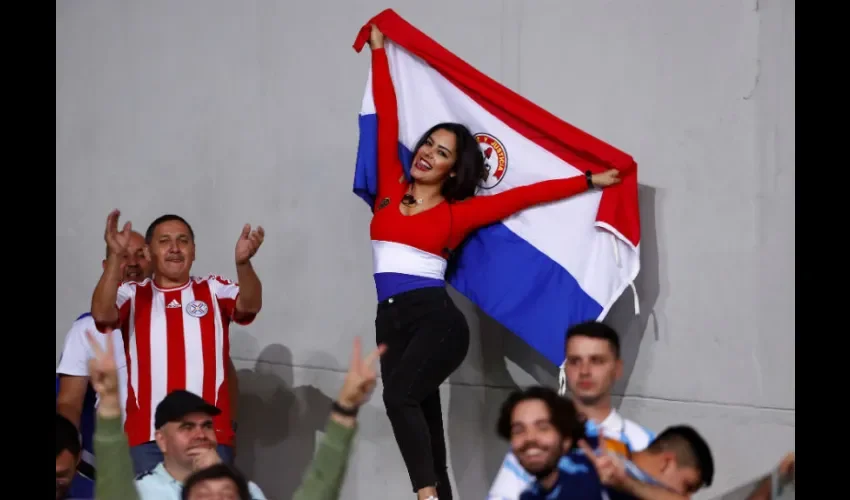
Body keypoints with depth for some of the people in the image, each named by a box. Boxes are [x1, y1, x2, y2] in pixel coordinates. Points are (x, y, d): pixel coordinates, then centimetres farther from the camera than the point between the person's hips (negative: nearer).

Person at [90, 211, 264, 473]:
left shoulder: (214, 289, 8)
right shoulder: (132, 294, 7)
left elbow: (249, 305, -11)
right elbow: (102, 314, -13)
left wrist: (243, 262, -32)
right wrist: (116, 256, -26)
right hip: (146, 436, 0)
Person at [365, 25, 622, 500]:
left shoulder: (459, 213, 4)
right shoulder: (391, 189, 12)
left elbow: (526, 195, 7)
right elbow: (388, 119, 17)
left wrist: (589, 181, 10)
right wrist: (380, 52, 27)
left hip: (437, 320, -4)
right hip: (392, 322, 4)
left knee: (398, 396, -29)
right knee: (425, 432, 3)